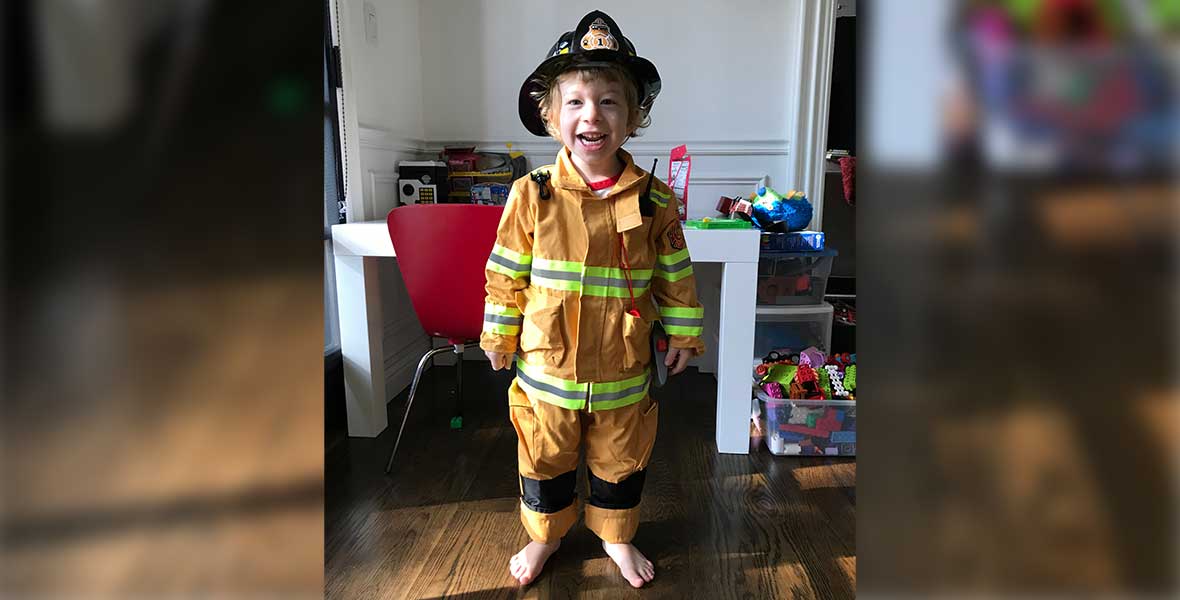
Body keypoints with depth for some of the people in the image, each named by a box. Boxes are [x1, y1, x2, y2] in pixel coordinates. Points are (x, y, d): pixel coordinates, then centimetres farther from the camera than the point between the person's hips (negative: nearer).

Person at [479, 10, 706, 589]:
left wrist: (682, 332, 7)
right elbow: (506, 274, -3)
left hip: (624, 368, 1)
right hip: (546, 364, 0)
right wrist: (499, 334, 3)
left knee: (621, 460, 20)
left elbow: (675, 275, 2)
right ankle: (545, 533, 46)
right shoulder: (531, 194, -11)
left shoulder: (654, 200, -8)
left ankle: (616, 535, 47)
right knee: (544, 460, 19)